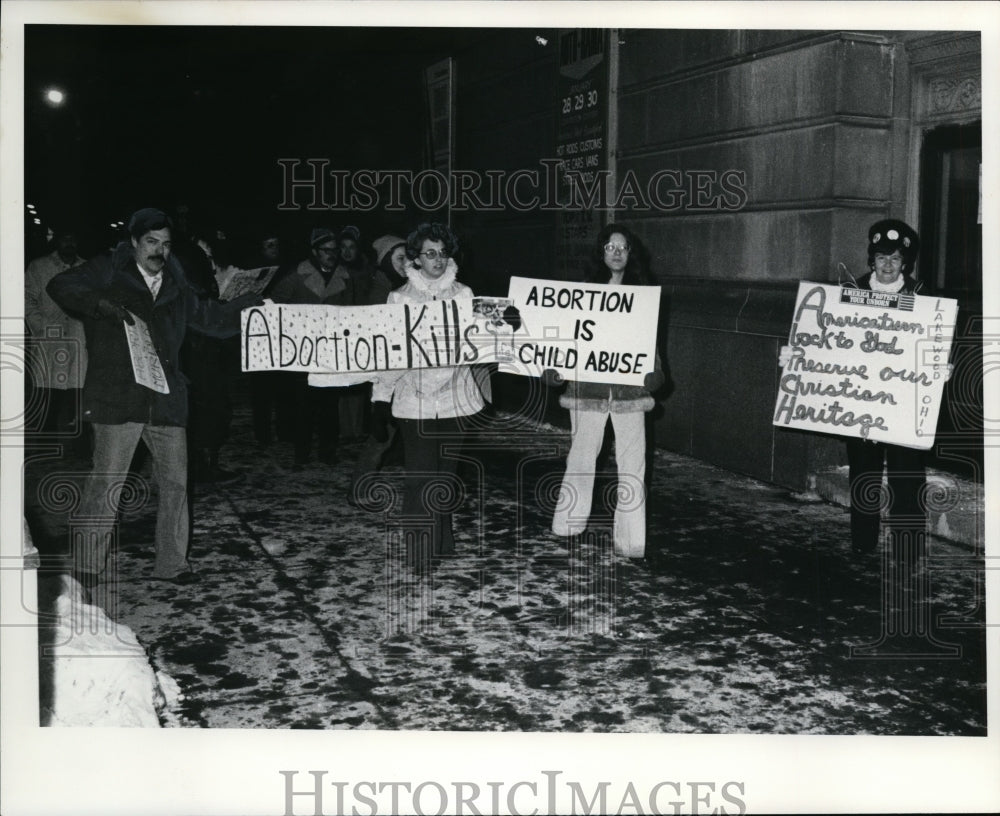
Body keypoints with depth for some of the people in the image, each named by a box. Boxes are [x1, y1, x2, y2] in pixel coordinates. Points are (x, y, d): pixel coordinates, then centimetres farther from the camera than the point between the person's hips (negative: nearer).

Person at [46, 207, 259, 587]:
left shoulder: (176, 288, 18)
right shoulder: (108, 273, 2)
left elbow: (214, 318, 26)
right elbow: (60, 286, -9)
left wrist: (253, 303, 13)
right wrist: (103, 305, -24)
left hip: (166, 400, 5)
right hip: (118, 399, -5)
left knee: (175, 481, 7)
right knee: (106, 483, -4)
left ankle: (171, 563, 18)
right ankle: (88, 566, 8)